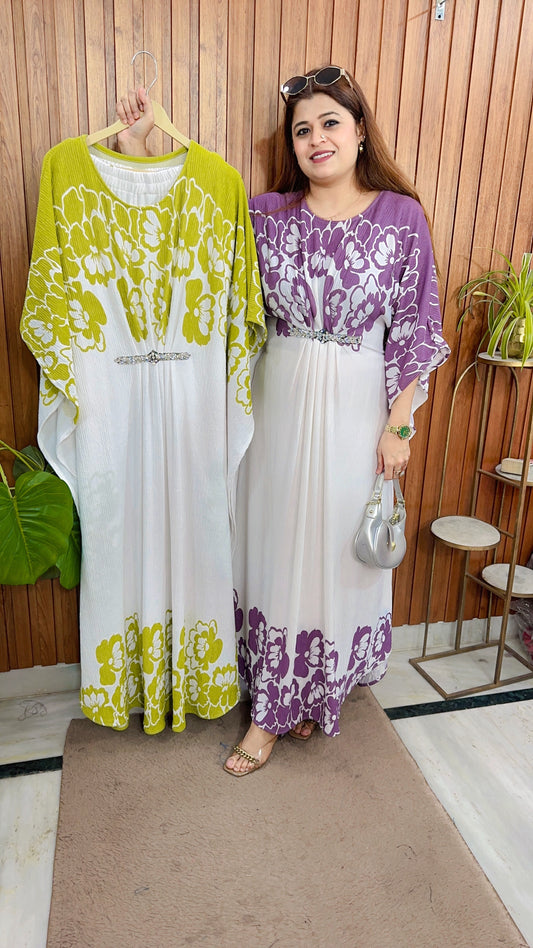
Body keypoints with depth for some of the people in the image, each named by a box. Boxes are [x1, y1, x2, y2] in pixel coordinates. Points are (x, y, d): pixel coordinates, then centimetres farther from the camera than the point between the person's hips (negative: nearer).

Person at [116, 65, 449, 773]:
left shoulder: (401, 215, -2)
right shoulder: (266, 213, 3)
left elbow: (414, 328, -2)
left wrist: (399, 424, -6)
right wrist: (132, 149, 0)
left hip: (357, 408, -2)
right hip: (279, 401, 2)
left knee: (340, 549, 8)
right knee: (276, 547, 9)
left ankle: (314, 694, 31)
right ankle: (274, 707, 29)